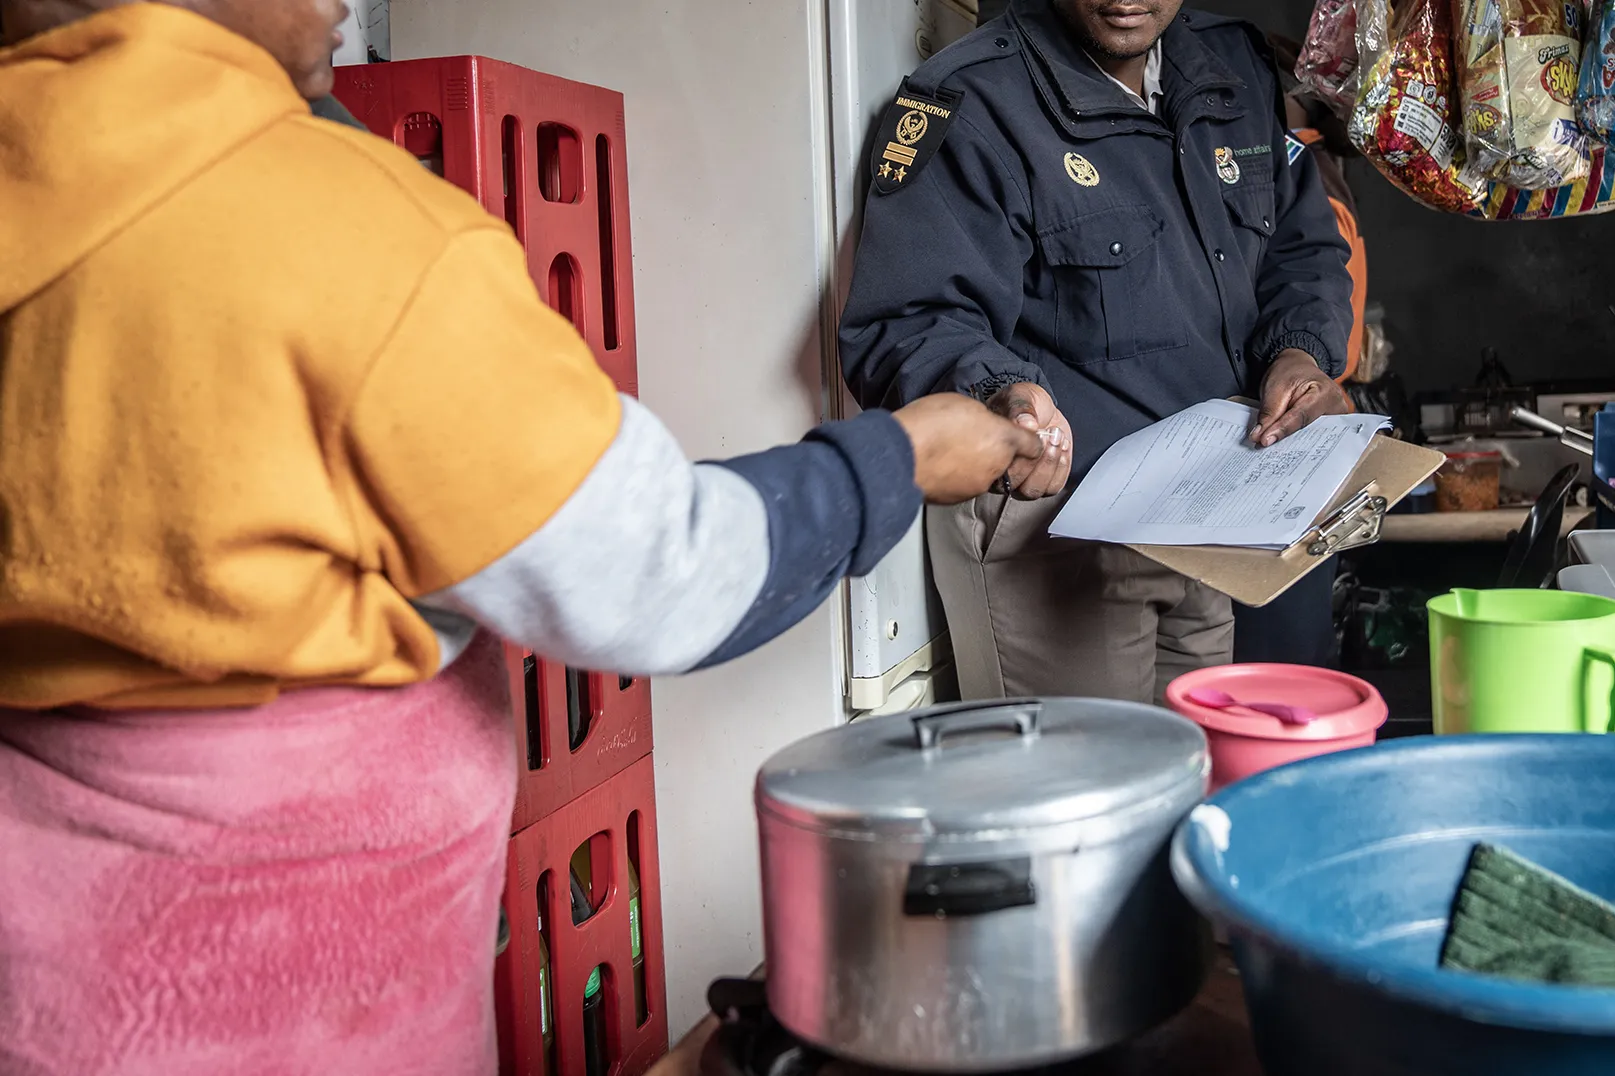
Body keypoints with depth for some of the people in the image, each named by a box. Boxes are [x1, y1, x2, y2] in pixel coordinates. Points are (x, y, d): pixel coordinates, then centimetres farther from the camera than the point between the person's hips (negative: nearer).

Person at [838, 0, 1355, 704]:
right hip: (1049, 524, -7)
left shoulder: (1238, 67, 10)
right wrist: (1000, 396, -41)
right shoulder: (968, 105, -13)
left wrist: (1301, 350, -2)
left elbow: (1303, 248, 18)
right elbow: (903, 327, -20)